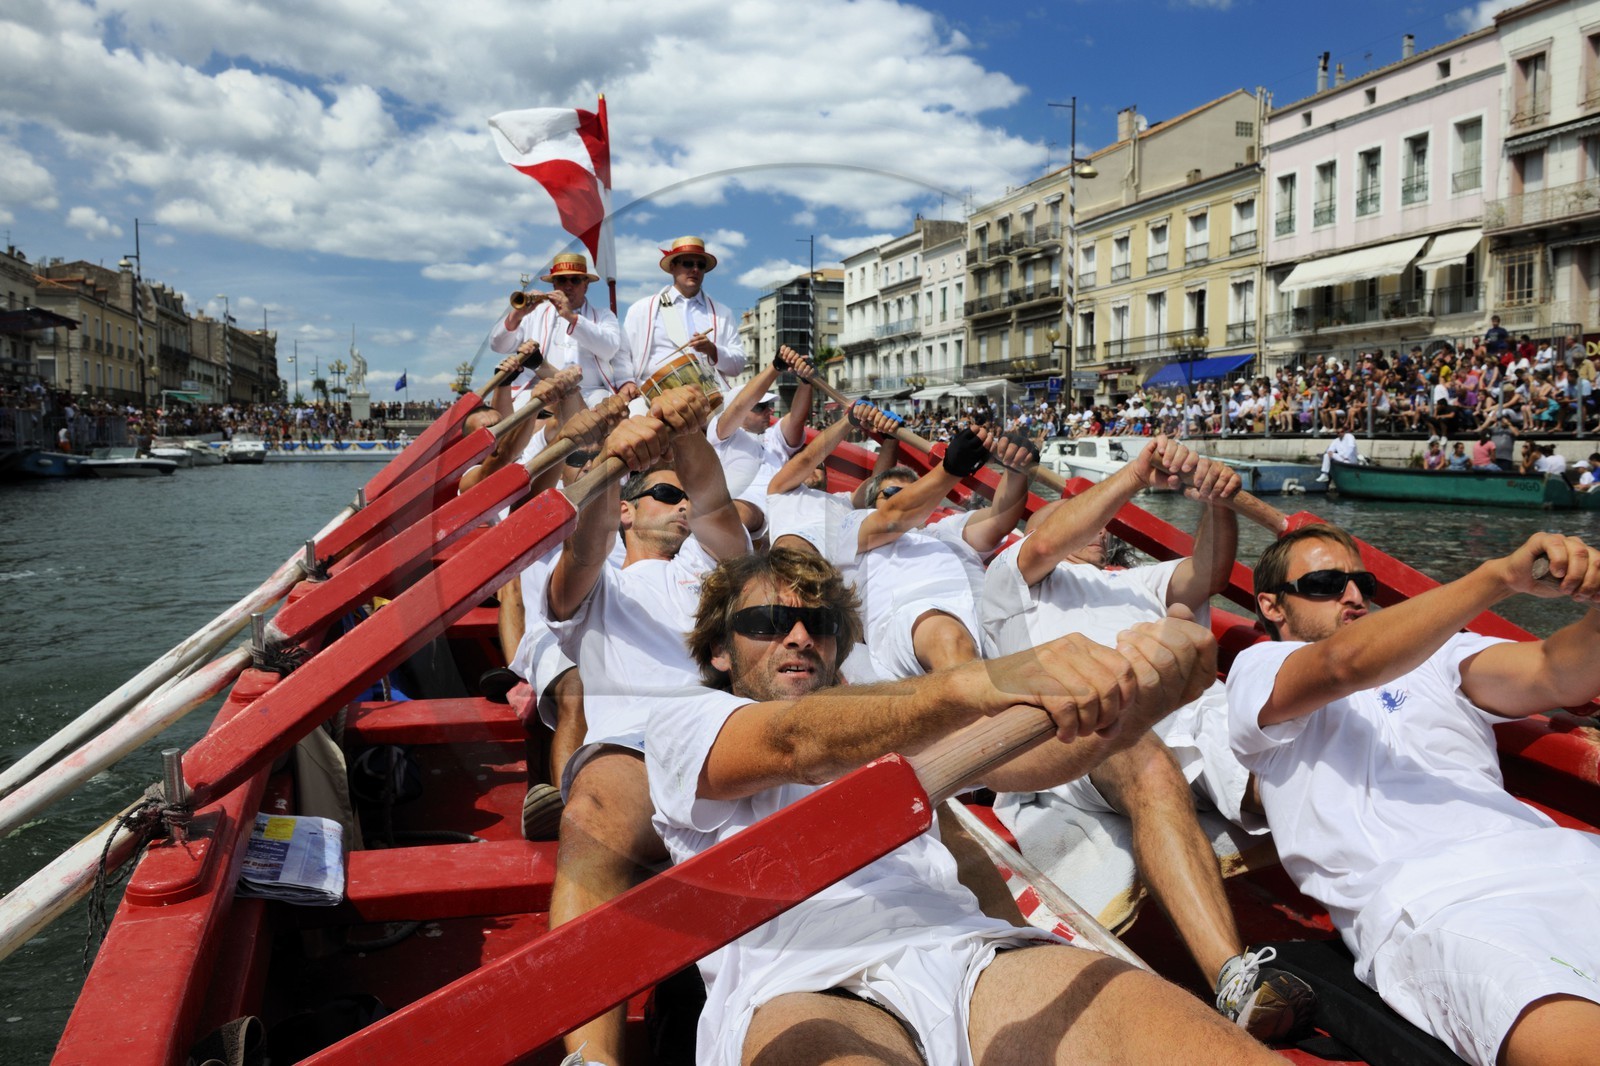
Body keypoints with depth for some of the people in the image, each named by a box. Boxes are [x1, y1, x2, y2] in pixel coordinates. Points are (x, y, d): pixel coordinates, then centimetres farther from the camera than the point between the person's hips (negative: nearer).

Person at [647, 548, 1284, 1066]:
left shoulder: (893, 724, 29)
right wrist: (979, 684, -25)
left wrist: (1138, 689, -15)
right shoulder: (682, 725, 16)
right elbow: (798, 746, -8)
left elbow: (1051, 751, 9)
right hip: (801, 988, -2)